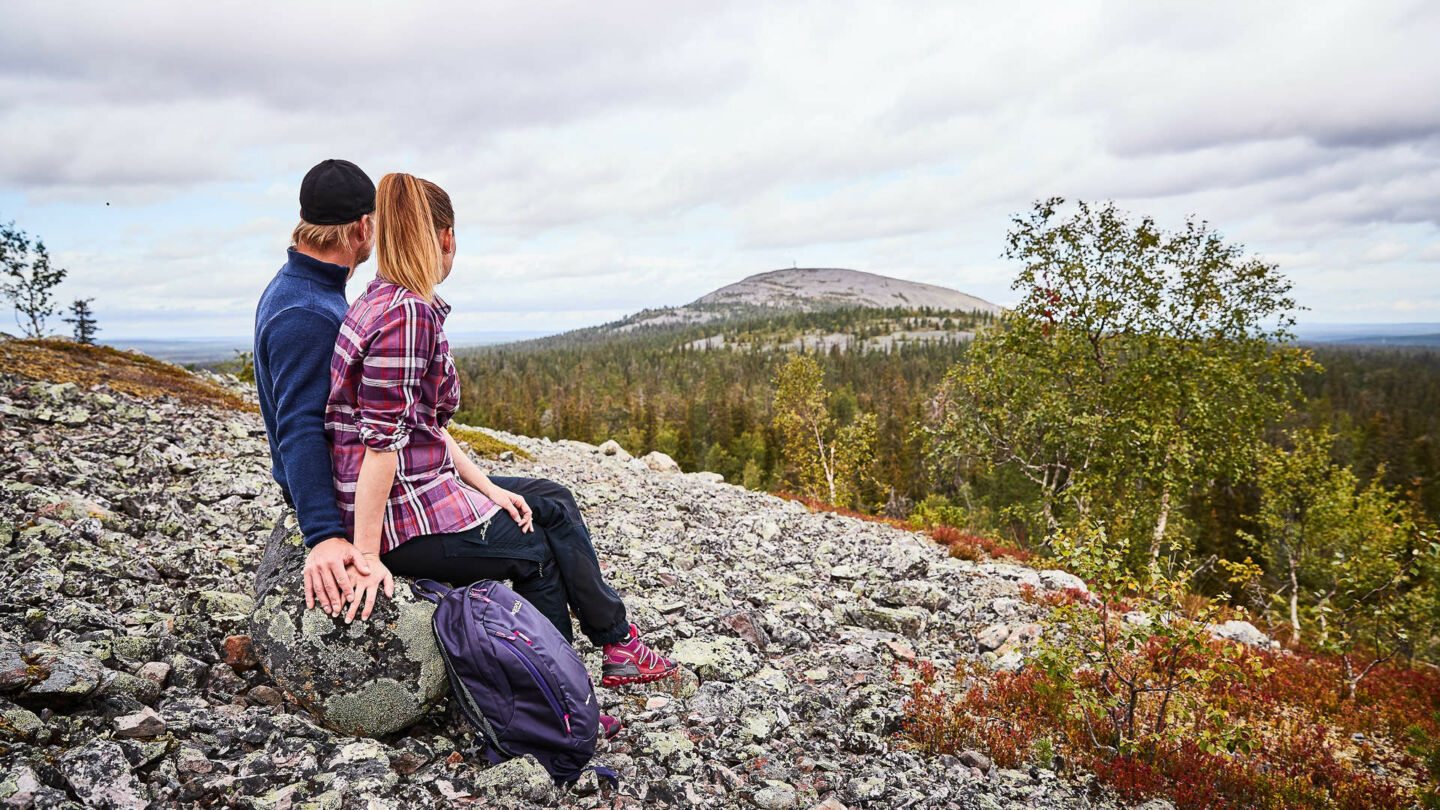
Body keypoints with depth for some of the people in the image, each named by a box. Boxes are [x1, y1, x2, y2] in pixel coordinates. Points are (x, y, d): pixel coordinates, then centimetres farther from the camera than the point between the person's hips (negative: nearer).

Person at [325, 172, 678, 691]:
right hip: (403, 519, -10)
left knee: (552, 503, 14)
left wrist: (485, 487, 6)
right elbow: (381, 440, -25)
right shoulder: (408, 314, -21)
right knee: (539, 549, 8)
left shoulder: (383, 301, 10)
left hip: (423, 489, 10)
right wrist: (367, 558, -23)